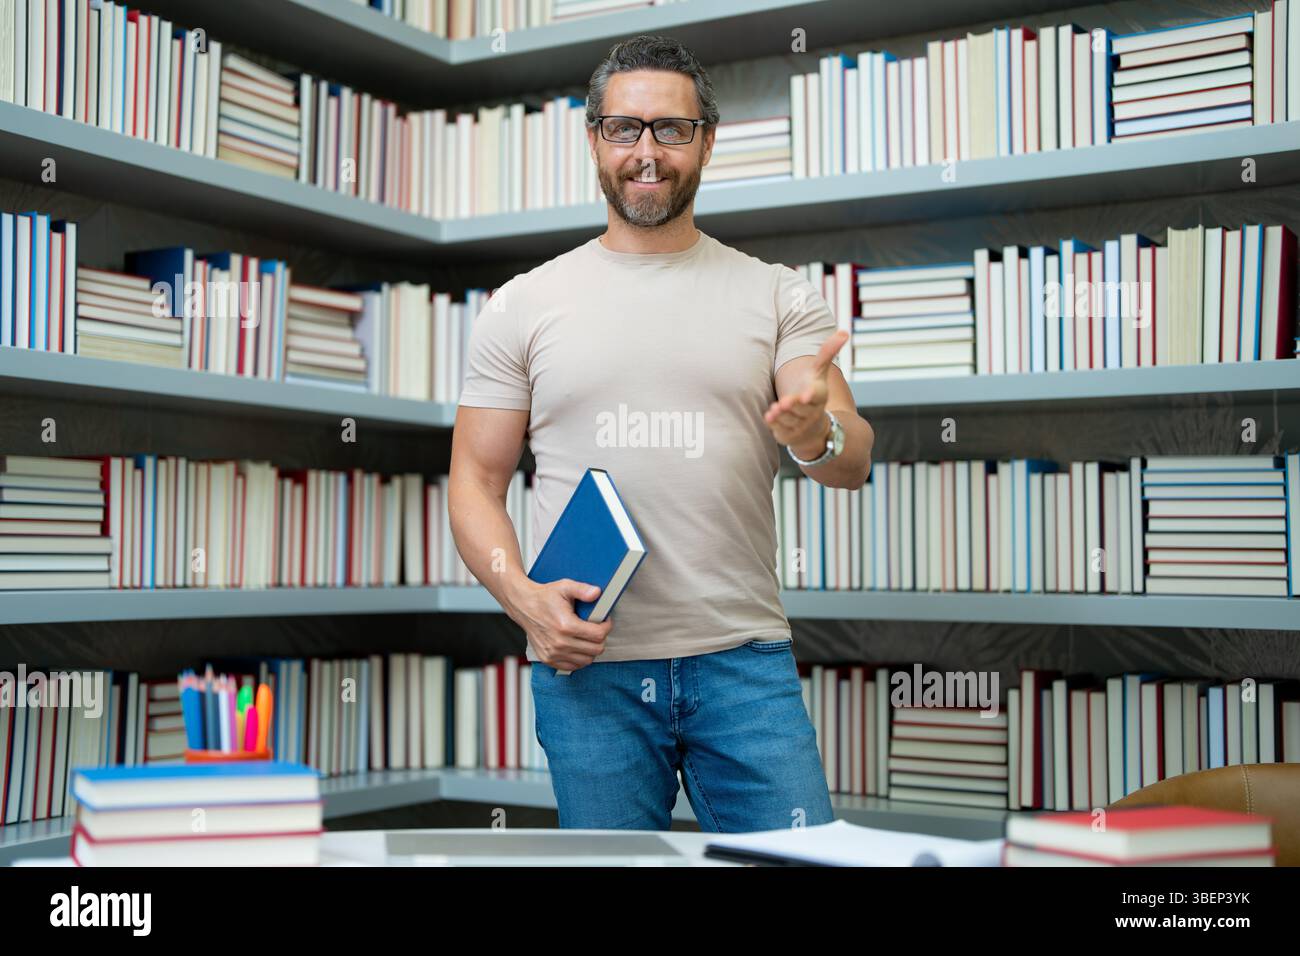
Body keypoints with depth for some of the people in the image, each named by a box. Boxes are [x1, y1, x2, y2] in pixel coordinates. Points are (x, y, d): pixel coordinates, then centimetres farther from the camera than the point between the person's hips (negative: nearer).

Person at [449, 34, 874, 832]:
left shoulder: (779, 296, 6)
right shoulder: (523, 306, 7)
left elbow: (854, 465, -3)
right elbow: (476, 482, 7)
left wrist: (817, 432, -28)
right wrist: (524, 597, -11)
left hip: (744, 659, 0)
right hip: (587, 663, 0)